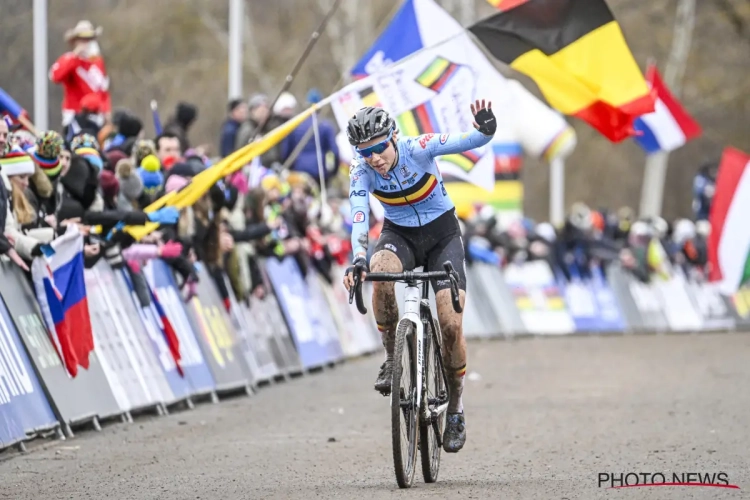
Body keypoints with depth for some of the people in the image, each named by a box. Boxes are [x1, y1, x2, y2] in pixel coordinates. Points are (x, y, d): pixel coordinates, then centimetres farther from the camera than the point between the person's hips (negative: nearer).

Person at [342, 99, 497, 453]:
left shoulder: (418, 149, -25)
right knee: (380, 271, -35)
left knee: (451, 325, -15)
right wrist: (358, 260, -49)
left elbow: (471, 142, -32)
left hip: (442, 234, -1)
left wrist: (487, 129, -55)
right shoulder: (362, 171, -19)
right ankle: (392, 356, -14)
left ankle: (455, 407, 7)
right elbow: (359, 217, -31)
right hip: (400, 235, 1)